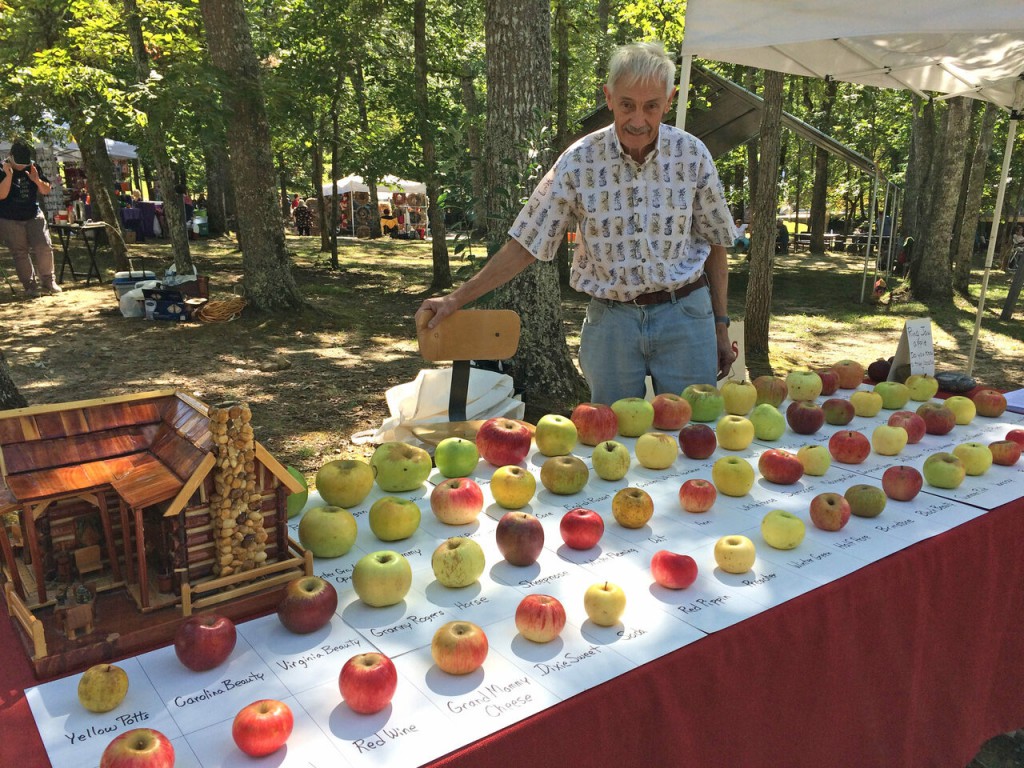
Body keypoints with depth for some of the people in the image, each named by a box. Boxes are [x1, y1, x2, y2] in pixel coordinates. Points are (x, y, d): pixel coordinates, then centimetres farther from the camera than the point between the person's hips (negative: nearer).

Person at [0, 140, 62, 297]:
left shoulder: (33, 167, 3)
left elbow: (46, 191, 6)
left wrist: (37, 180, -14)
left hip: (34, 216, 3)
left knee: (44, 247, -7)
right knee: (20, 253, 1)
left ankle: (48, 282, 7)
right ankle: (30, 286, 8)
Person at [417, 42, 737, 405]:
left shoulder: (692, 155, -1)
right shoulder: (579, 161, -6)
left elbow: (715, 243, 8)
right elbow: (526, 244, -4)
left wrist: (720, 326, 8)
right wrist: (456, 298, -10)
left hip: (685, 316, 1)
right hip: (610, 320, 0)